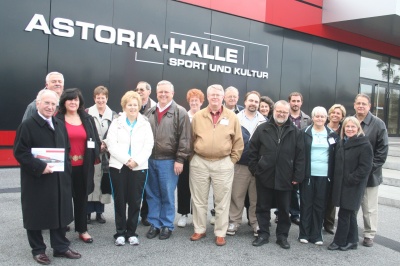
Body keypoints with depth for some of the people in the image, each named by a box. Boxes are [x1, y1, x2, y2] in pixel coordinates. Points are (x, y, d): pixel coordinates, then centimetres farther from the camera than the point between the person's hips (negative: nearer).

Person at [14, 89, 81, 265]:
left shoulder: (60, 125, 12)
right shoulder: (27, 125, -9)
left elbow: (66, 149, 17)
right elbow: (19, 152, -14)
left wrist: (65, 168, 5)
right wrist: (40, 166, -22)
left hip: (59, 179, 6)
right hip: (36, 180, -6)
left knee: (60, 213, 12)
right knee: (36, 215, 6)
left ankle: (61, 247, 25)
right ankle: (38, 250, 22)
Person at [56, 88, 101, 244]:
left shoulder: (88, 119, 8)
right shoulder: (57, 119, -4)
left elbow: (95, 140, 11)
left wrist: (96, 157, 4)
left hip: (83, 165, 3)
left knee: (82, 197, 12)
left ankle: (82, 230, 23)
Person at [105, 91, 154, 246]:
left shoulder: (145, 124, 8)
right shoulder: (116, 123, 7)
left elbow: (148, 146, -1)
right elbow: (112, 145, -4)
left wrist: (136, 161, -15)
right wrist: (126, 160, -14)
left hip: (139, 167, 0)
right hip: (118, 166, 0)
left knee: (135, 201, 3)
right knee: (120, 200, 4)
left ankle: (131, 232, 16)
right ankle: (120, 233, 16)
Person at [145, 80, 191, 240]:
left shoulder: (180, 112, -5)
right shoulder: (150, 112, 11)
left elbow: (184, 139, -9)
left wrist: (180, 160, -13)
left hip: (168, 161, -5)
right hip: (149, 159, 5)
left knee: (167, 195, 6)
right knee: (152, 194, 12)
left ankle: (167, 225, 19)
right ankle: (154, 223, 24)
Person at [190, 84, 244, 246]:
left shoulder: (232, 117, 1)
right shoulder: (198, 116, 3)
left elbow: (238, 142, 4)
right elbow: (191, 140, 9)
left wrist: (232, 160, 0)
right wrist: (193, 157, 5)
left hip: (223, 164, -1)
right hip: (199, 163, 1)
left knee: (222, 201, 5)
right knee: (199, 199, 10)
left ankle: (220, 233, 17)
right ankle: (199, 230, 24)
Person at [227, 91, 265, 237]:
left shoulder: (264, 121, 4)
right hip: (240, 163, -1)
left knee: (256, 196, 10)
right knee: (237, 195, 5)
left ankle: (256, 222, 22)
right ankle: (234, 221, 16)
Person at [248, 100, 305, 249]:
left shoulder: (295, 132, 2)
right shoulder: (262, 129, 2)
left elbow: (300, 156, 0)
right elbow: (253, 151, 4)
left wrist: (297, 176, -4)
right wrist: (255, 170, -1)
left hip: (285, 179, 0)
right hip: (264, 176, 0)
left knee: (284, 209, 11)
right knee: (263, 208, 9)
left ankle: (282, 236, 25)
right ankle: (263, 235, 22)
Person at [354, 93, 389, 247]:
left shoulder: (378, 124, -6)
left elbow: (383, 149, -8)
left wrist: (371, 167, -14)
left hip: (370, 174, -3)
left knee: (369, 208, 8)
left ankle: (369, 235, 23)